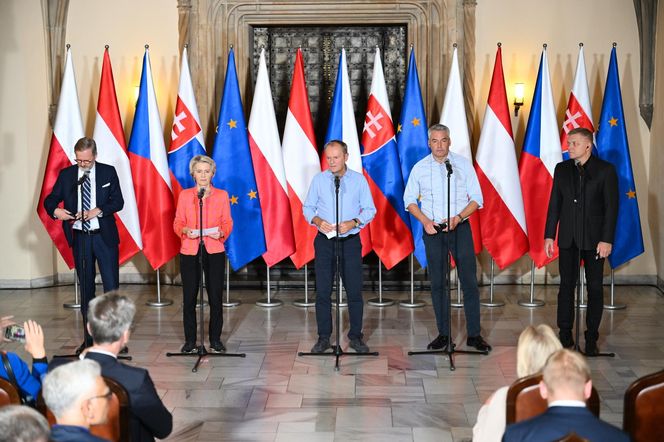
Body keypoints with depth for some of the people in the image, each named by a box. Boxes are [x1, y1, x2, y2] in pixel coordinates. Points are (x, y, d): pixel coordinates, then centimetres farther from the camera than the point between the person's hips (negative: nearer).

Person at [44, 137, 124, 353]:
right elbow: (49, 200, 4)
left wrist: (98, 211, -19)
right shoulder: (66, 174, 4)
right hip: (79, 238, 2)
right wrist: (55, 210, -18)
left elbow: (118, 201, -3)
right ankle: (89, 338, 15)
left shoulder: (108, 172, 0)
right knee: (86, 288, 9)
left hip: (105, 237, -2)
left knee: (111, 286, -3)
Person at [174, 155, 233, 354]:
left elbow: (228, 223, 6)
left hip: (214, 250, 0)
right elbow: (177, 223, 7)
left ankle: (215, 340, 11)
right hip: (190, 250, 0)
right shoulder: (185, 195, 7)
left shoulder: (221, 195, 7)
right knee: (189, 297, 0)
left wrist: (221, 232, -14)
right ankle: (190, 341, 11)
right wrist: (186, 230, -13)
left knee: (215, 297, -1)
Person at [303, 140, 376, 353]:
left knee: (354, 290, 1)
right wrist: (317, 220, -13)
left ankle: (356, 336, 12)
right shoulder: (318, 180, 4)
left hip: (350, 240, -1)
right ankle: (323, 337, 11)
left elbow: (369, 210, 2)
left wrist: (353, 222, -15)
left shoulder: (359, 180, 1)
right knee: (323, 291, 3)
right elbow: (307, 207, 7)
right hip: (324, 240, 1)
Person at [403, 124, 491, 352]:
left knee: (469, 280, -3)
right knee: (437, 283, 5)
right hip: (433, 230, 1)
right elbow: (409, 199, 8)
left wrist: (457, 218, -14)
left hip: (460, 228, -1)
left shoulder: (463, 164, 0)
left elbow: (476, 198, 0)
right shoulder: (420, 168, 4)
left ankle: (474, 334, 4)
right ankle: (443, 334, 13)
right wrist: (425, 221, -7)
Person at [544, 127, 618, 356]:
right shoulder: (562, 169, 7)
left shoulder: (605, 170, -4)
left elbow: (611, 207, -6)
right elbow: (554, 204, 9)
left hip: (594, 239, -3)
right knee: (566, 286, 5)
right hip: (568, 238, 3)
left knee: (595, 288, 3)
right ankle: (565, 336, 12)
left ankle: (591, 339, 12)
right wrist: (549, 235, 4)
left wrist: (606, 239, -12)